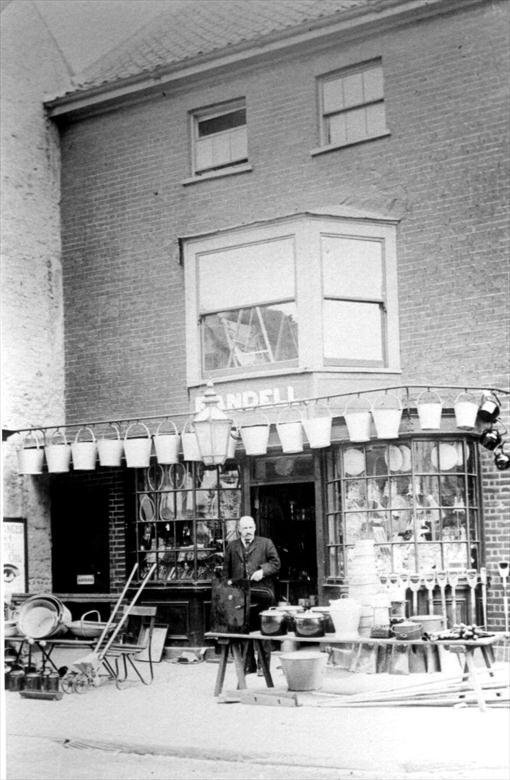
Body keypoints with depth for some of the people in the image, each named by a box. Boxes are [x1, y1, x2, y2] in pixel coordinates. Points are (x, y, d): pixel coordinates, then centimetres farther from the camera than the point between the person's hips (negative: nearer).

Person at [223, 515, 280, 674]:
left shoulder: (265, 543, 7)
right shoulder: (232, 547, 15)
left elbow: (275, 563, 3)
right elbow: (226, 569, 18)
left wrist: (263, 571, -13)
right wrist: (228, 583, 4)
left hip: (261, 593, -2)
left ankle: (263, 665, 7)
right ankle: (248, 664, 11)